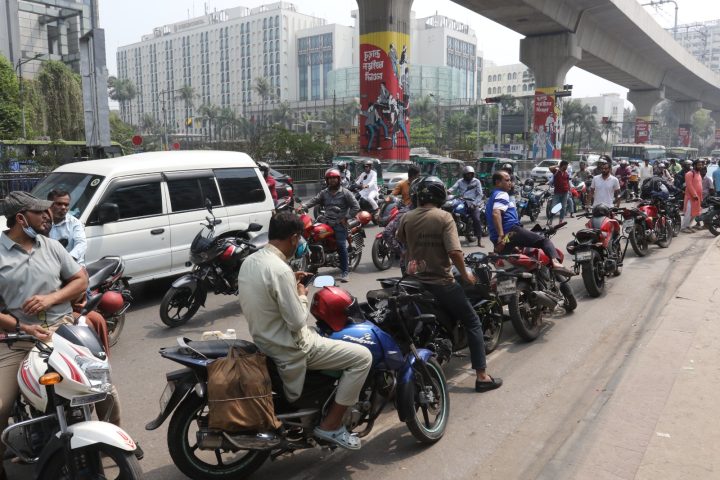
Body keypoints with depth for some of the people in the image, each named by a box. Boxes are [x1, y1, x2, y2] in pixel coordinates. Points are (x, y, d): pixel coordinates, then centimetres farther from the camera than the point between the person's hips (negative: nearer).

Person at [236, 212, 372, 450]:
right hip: (290, 349, -10)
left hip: (265, 340, 10)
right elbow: (297, 321, -24)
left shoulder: (249, 262, 2)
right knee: (363, 357, -6)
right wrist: (302, 295, -6)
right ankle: (330, 424, 4)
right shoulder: (280, 270, -26)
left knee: (322, 333, 33)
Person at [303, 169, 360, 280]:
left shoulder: (345, 193, 1)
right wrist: (304, 206, -15)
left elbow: (356, 207, -1)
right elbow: (314, 200, 2)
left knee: (341, 246, -13)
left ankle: (345, 271, -7)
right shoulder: (324, 193, 15)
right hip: (327, 222, 5)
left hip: (340, 224, -5)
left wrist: (346, 218, -8)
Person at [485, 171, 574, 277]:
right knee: (544, 240, -8)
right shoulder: (502, 195, -4)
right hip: (511, 231, -9)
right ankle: (556, 263, -31)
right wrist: (501, 235, -27)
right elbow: (496, 213, -22)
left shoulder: (492, 198, 26)